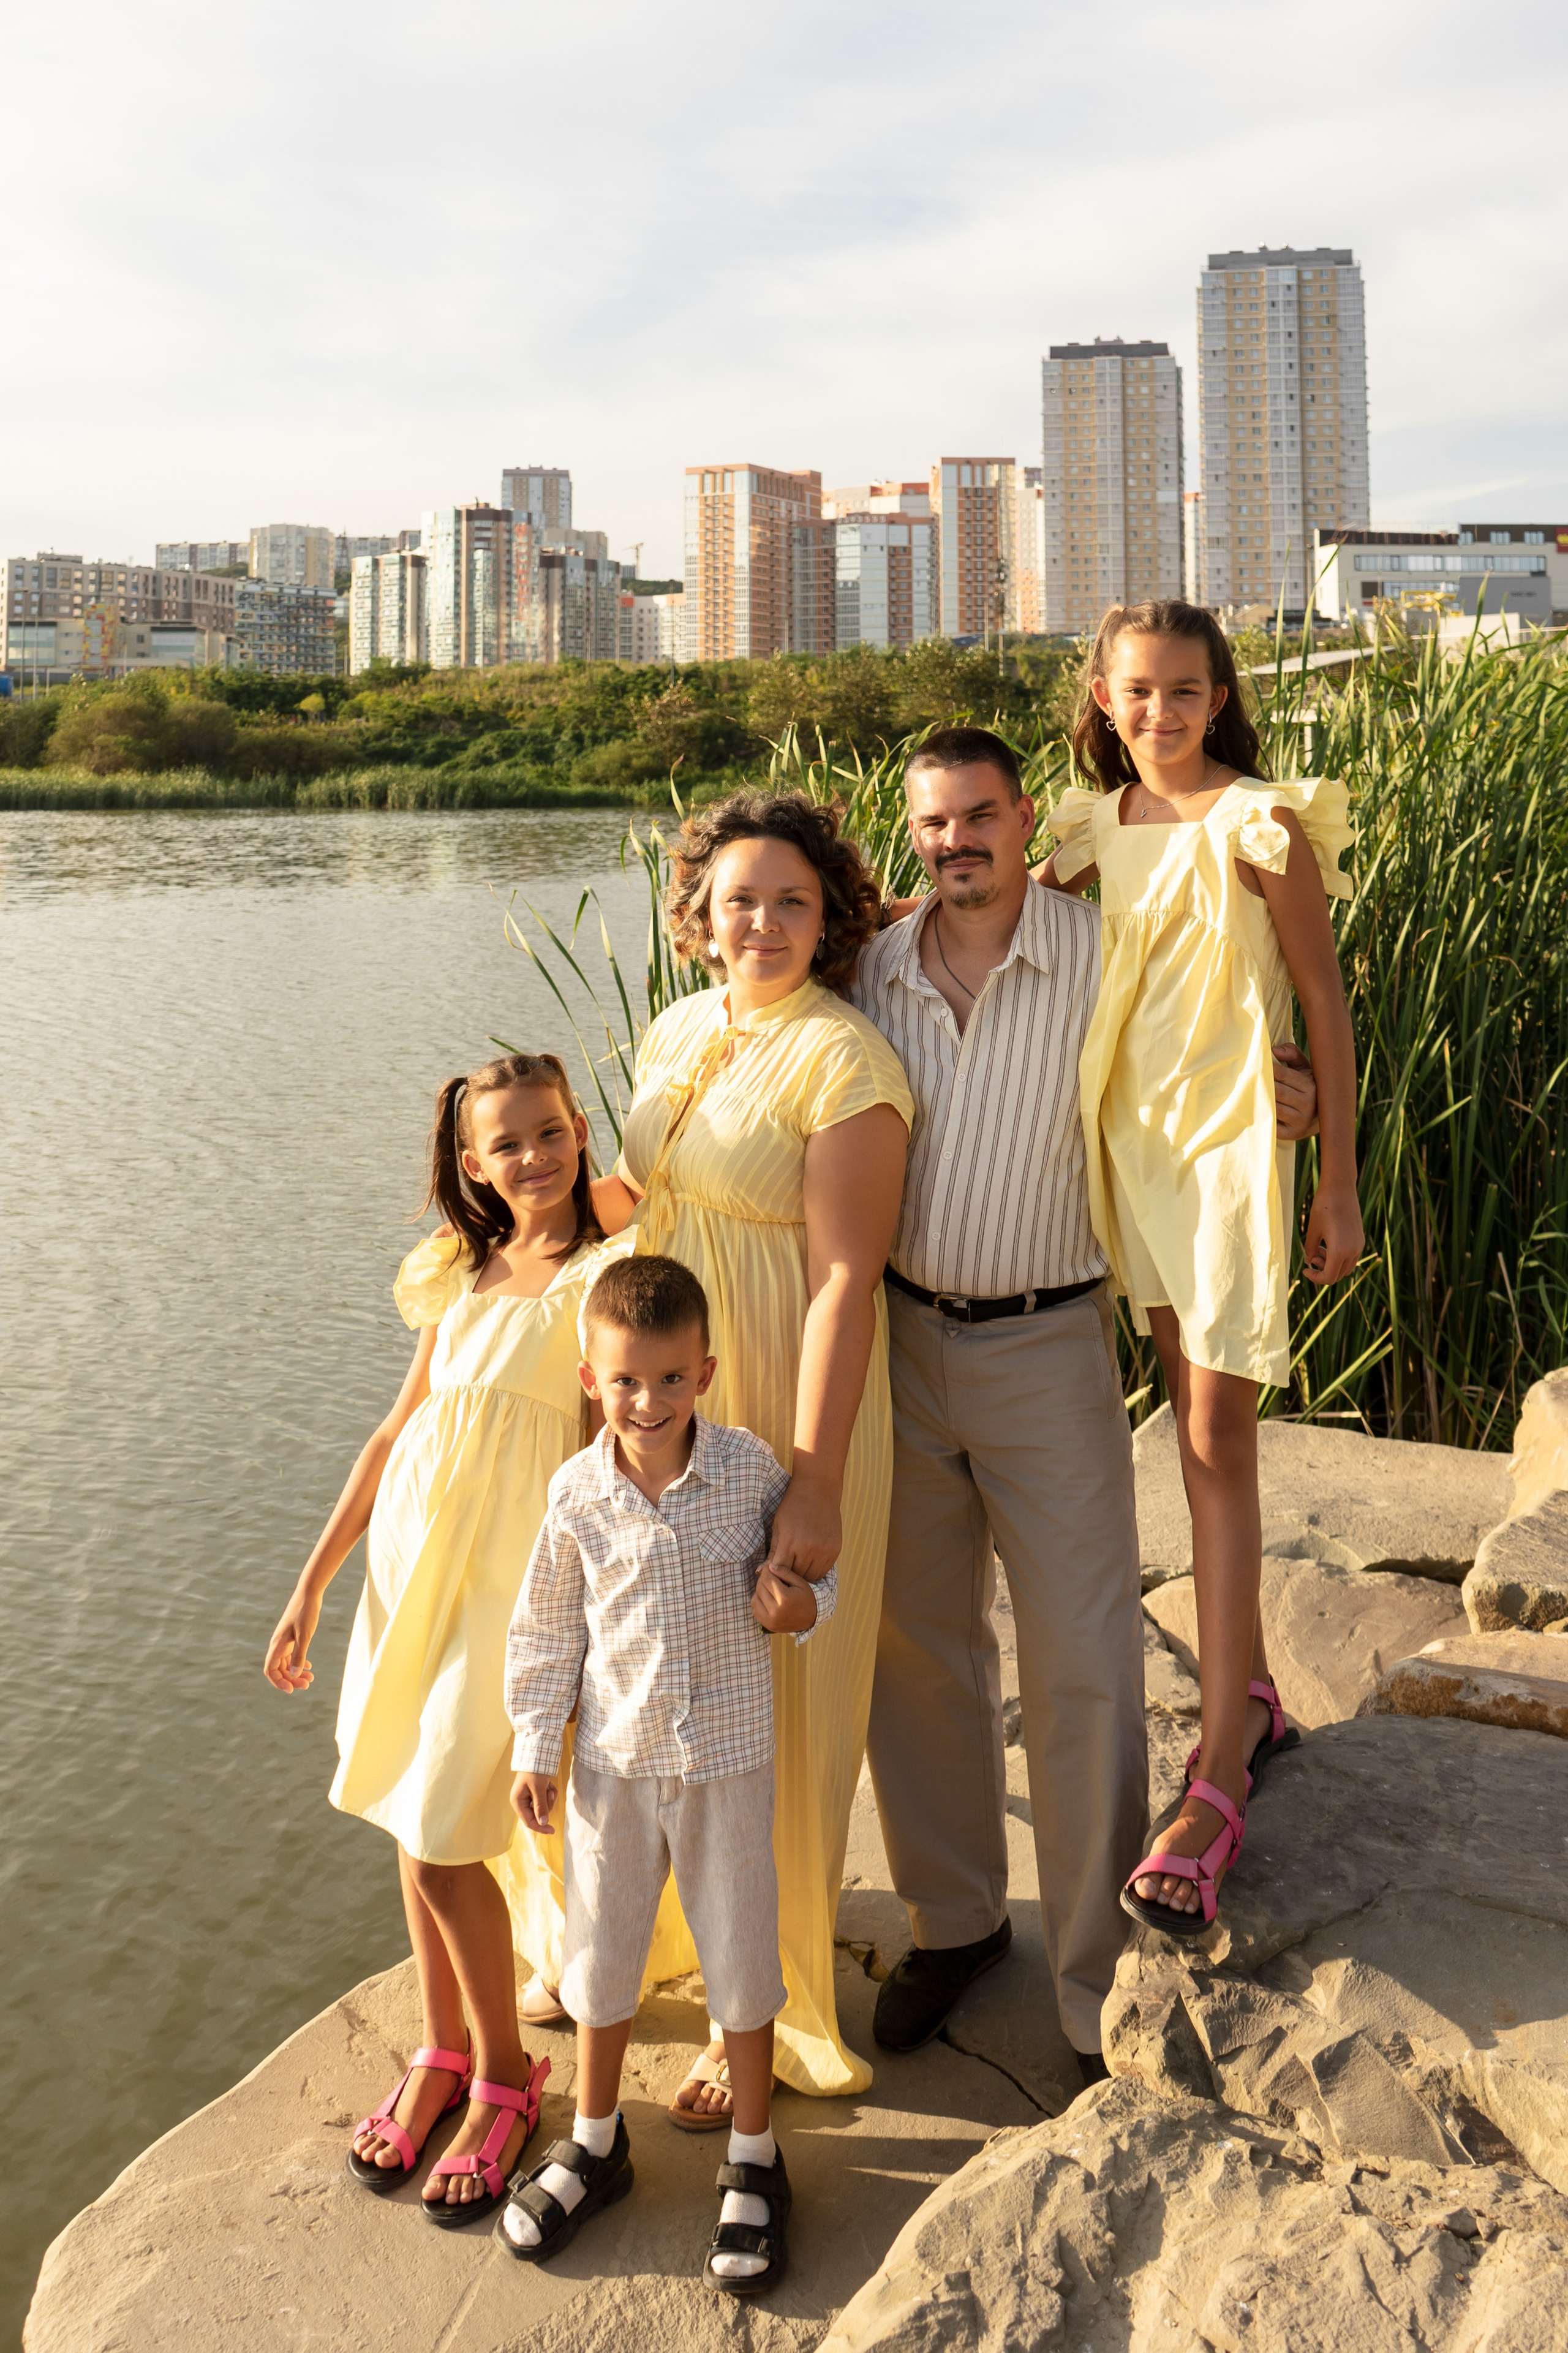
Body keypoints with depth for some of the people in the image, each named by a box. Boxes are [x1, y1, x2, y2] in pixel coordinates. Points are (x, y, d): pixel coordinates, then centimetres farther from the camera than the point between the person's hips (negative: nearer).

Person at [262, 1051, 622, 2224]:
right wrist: (313, 1582, 14)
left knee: (444, 1838, -5)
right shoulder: (465, 1276, 12)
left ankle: (504, 2073, 18)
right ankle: (443, 2051, 32)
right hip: (410, 1551, 6)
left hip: (513, 1567, -6)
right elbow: (398, 1432, 15)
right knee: (414, 1819, 12)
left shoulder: (603, 1270, -7)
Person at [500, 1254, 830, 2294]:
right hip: (615, 1758, 2)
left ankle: (754, 2160, 30)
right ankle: (597, 2142, 39)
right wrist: (536, 1745, 3)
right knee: (601, 1952, 16)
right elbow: (549, 1627, 3)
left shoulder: (751, 1468, -12)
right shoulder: (579, 1494, -9)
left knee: (742, 1960, 10)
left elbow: (807, 1569, 4)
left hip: (728, 1757, -1)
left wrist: (803, 1606, -18)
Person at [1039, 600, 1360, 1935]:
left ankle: (1217, 1787, -3)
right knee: (1195, 1425, 13)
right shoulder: (1094, 826, 9)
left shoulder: (1258, 823, -8)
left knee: (1218, 1441, -7)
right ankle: (1253, 1697, 28)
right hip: (1128, 1137, 6)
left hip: (1229, 1138, -6)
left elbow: (1324, 1003, -5)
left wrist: (1340, 1186, -5)